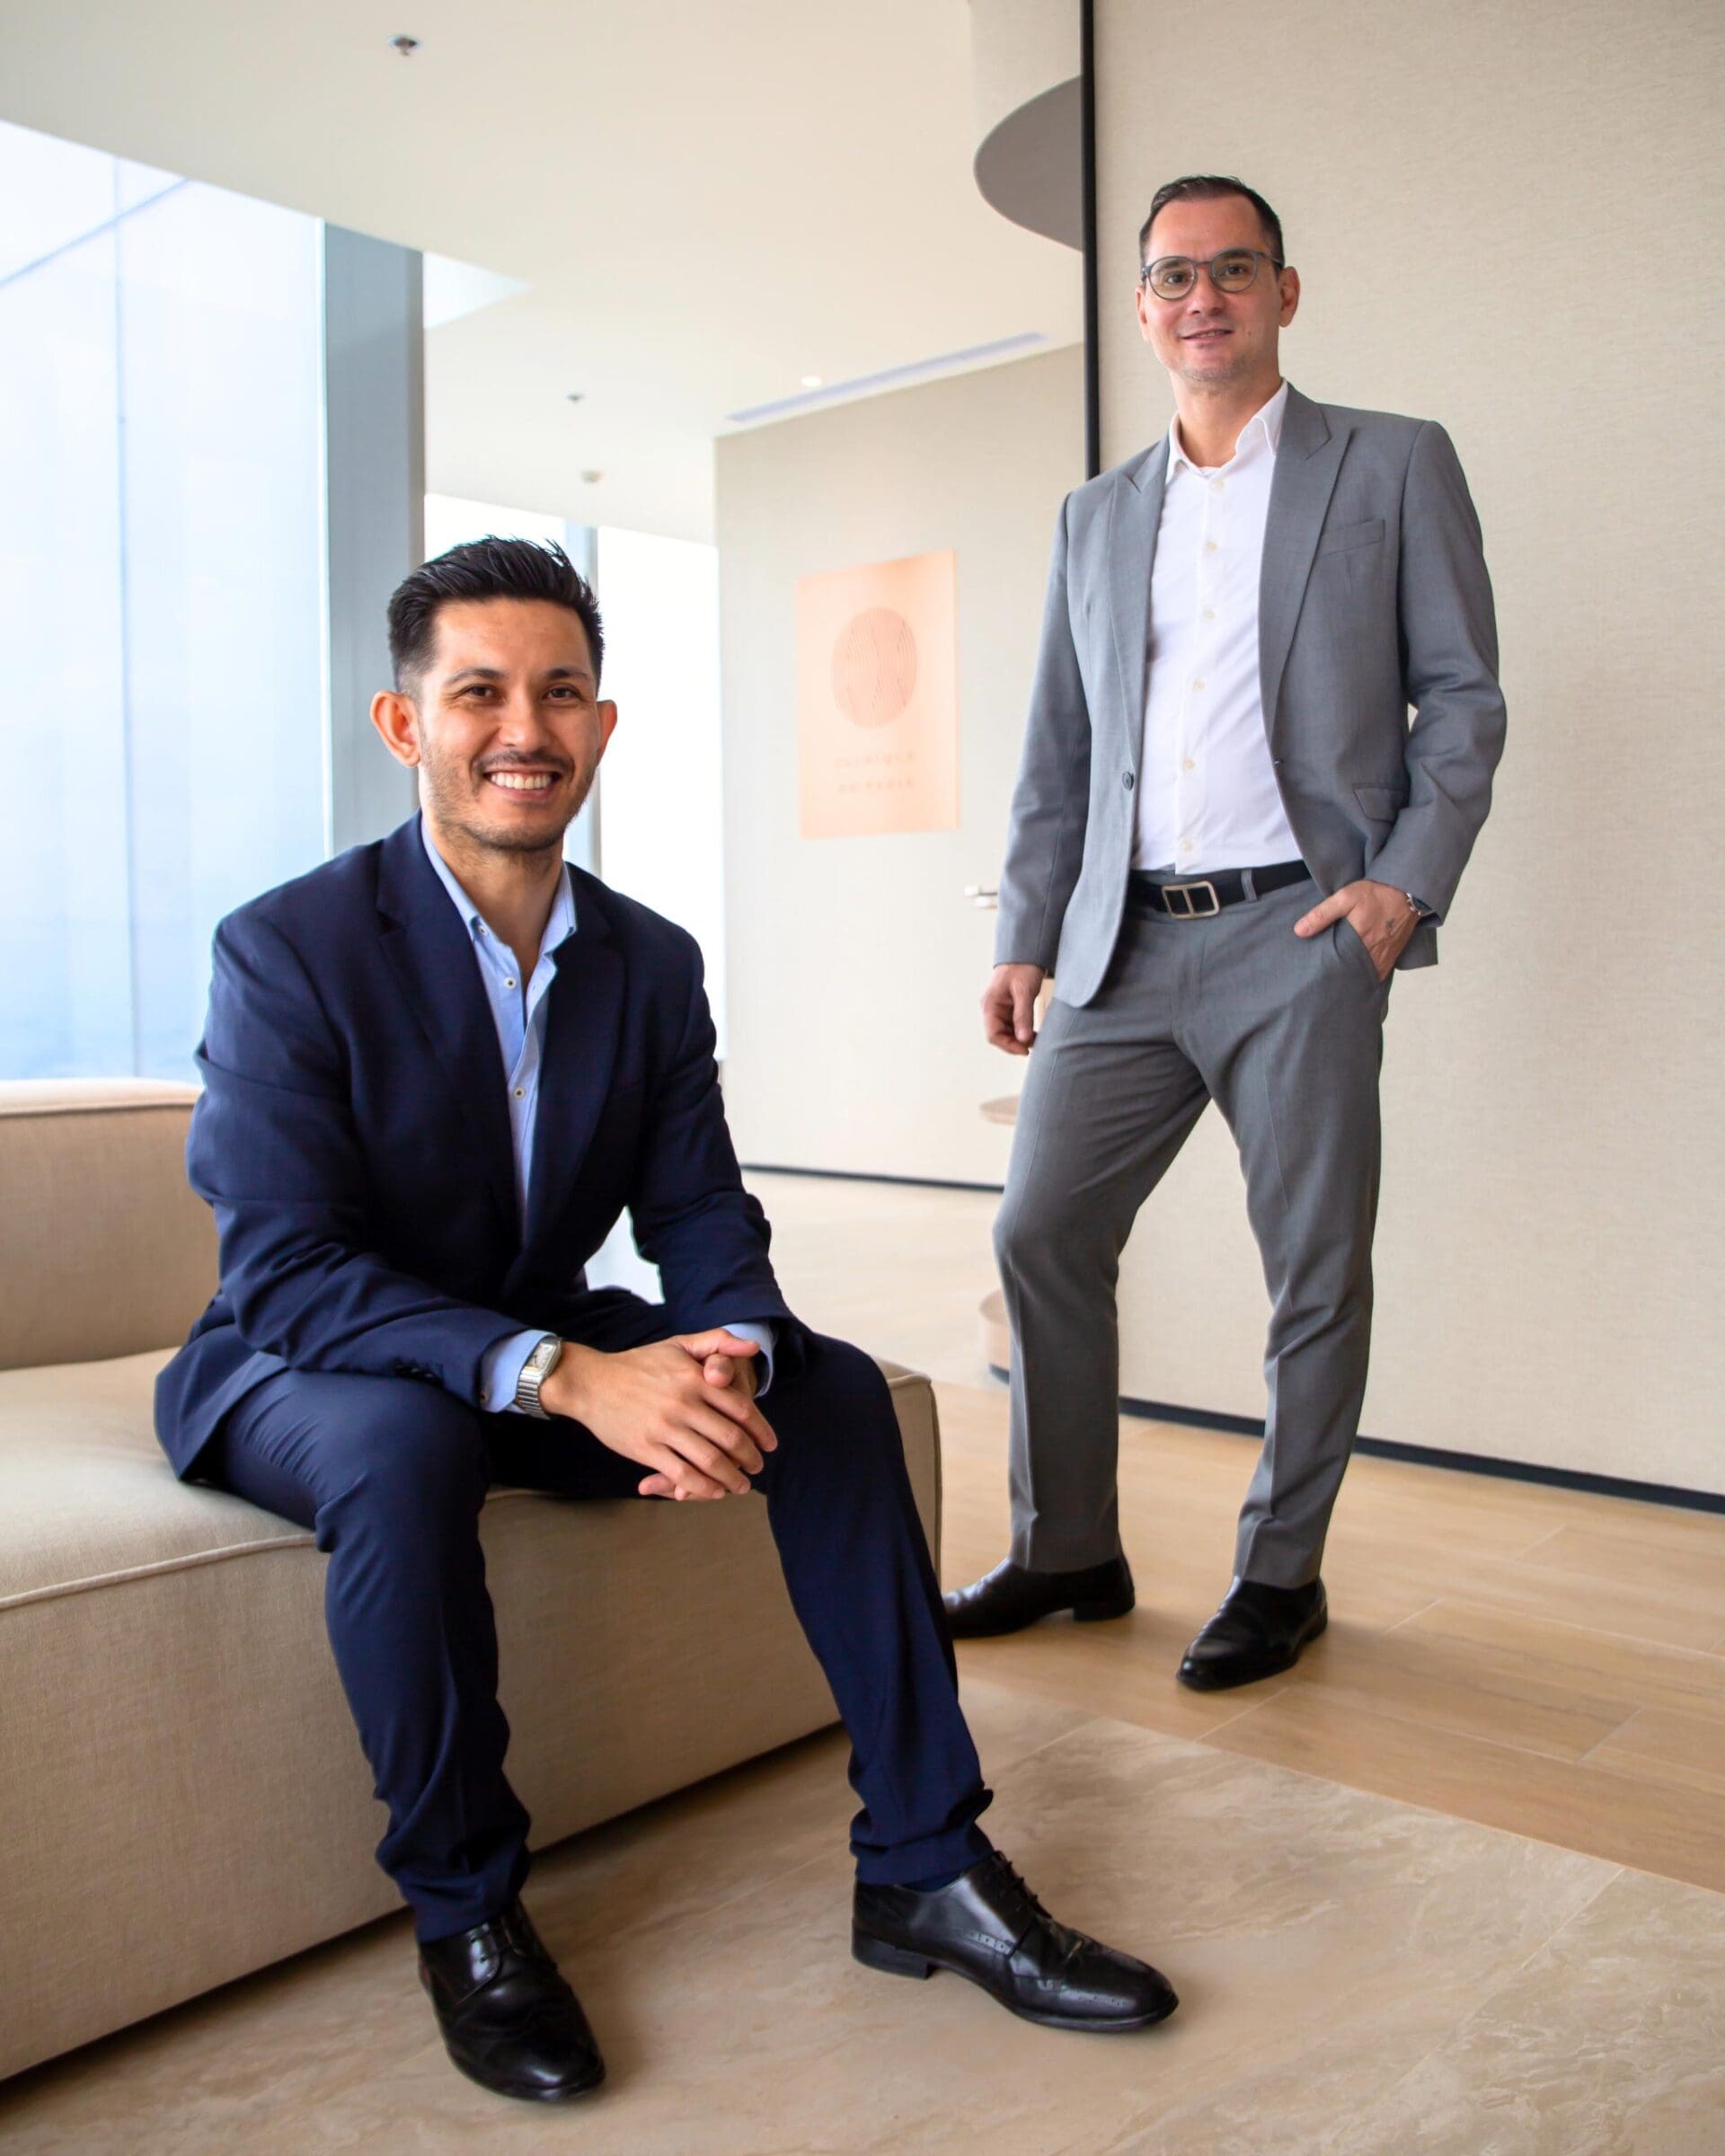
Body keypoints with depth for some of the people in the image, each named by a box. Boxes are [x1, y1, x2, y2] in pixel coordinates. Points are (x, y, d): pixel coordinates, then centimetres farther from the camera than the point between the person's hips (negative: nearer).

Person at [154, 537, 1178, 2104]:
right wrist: (568, 1376, -38)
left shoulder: (652, 961, -1)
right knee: (402, 1444, -38)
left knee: (831, 1383, -13)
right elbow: (285, 1268, -25)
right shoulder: (289, 949, -18)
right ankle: (461, 1907, -13)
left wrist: (729, 1359, -29)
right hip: (310, 1370, -4)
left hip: (552, 1351, 5)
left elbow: (700, 1215, -4)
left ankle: (922, 1868, -6)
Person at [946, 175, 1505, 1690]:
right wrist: (1025, 939, 9)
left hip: (1299, 936, -3)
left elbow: (1463, 698, 4)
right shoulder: (1095, 517, 19)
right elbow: (1059, 754, 17)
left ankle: (1281, 1576, 19)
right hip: (1125, 944, 4)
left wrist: (1405, 882, -10)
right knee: (1042, 1233, 2)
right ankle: (1067, 1552, 18)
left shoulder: (1396, 466, 8)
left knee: (1316, 1267, 1)